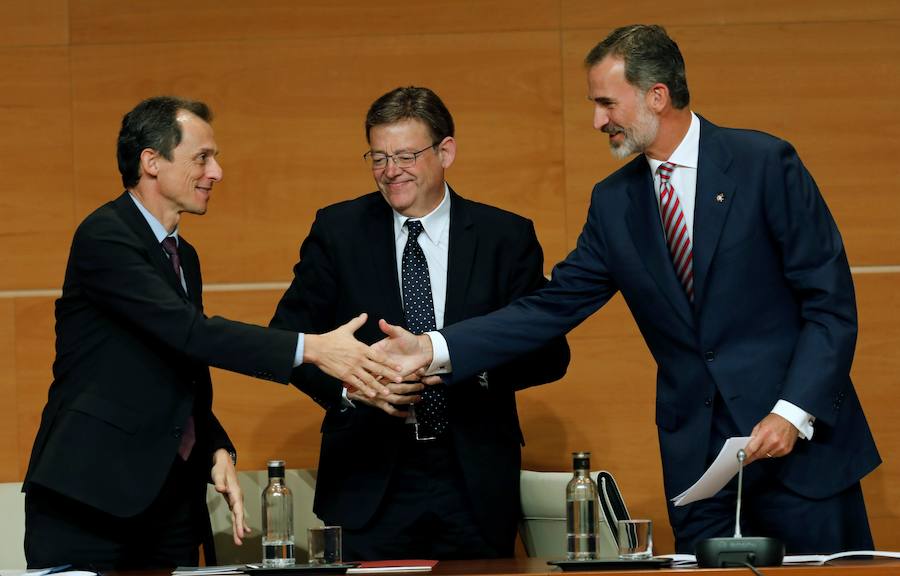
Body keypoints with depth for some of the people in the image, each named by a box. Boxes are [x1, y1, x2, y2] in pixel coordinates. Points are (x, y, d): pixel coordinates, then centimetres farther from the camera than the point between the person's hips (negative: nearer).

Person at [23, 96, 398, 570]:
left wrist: (217, 451, 4)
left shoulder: (183, 256, 17)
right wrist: (312, 348, -27)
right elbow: (189, 331, -24)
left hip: (170, 495, 8)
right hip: (91, 494, -8)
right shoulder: (104, 238, -12)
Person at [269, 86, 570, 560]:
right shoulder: (338, 231, 4)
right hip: (369, 481, 0)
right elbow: (288, 337, 4)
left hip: (474, 484, 0)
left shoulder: (506, 237, 3)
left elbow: (550, 354, 0)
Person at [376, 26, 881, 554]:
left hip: (802, 438, -4)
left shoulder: (765, 164, -6)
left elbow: (830, 302, -7)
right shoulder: (614, 202, 8)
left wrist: (793, 414, -17)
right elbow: (553, 308, 7)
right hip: (697, 460, 4)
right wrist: (433, 348, -4)